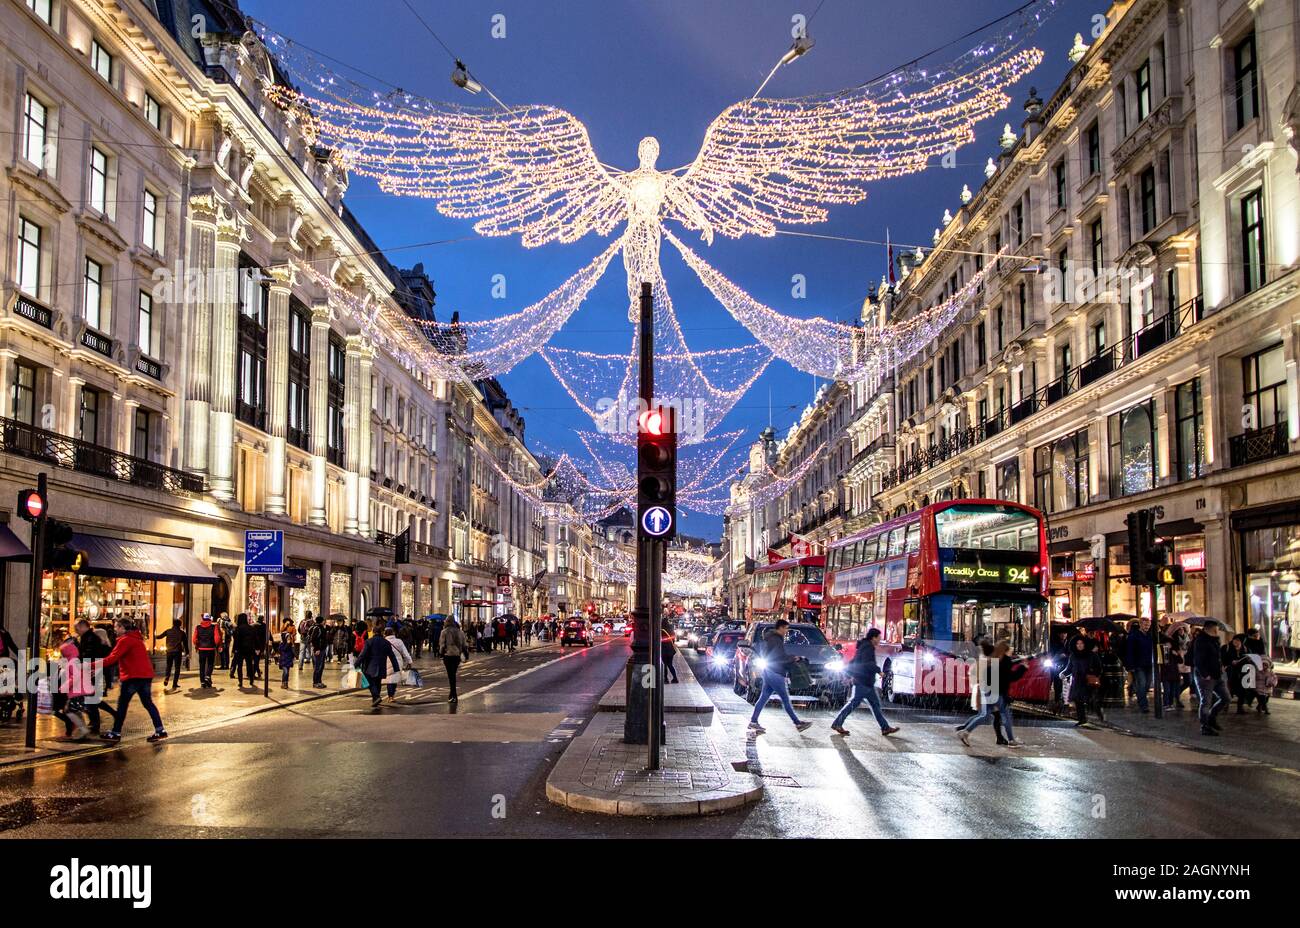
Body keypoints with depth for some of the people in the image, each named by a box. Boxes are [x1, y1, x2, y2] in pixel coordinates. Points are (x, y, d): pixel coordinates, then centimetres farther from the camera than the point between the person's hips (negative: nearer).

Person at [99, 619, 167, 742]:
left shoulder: (125, 640, -10)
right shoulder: (136, 638, 20)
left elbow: (113, 658, -17)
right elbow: (119, 658, 18)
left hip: (134, 676, -9)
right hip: (146, 674, 9)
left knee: (122, 703, 3)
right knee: (148, 703, 11)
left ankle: (115, 733, 8)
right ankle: (160, 730, 5)